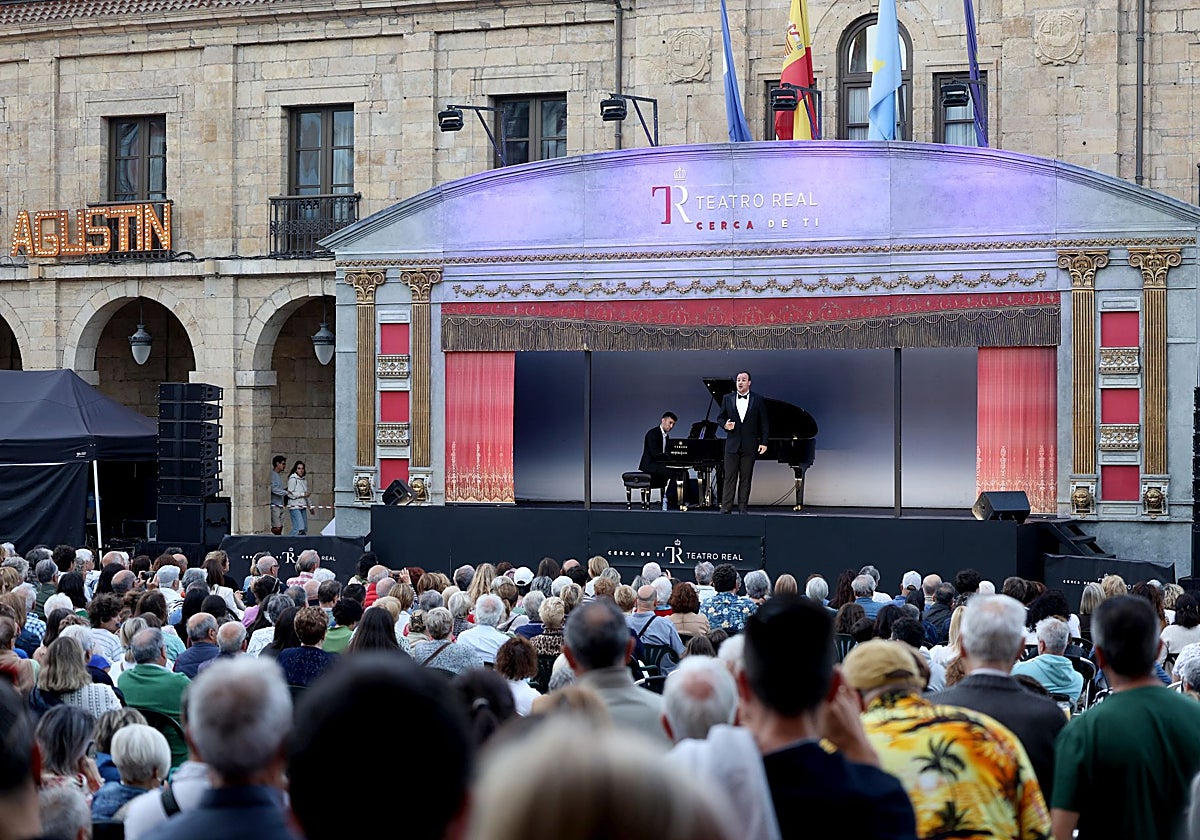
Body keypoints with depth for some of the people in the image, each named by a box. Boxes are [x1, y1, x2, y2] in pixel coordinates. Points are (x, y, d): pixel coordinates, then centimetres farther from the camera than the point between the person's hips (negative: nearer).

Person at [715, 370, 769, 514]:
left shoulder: (758, 400, 3)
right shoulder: (728, 399, 8)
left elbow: (763, 423, 2)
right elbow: (720, 418, 13)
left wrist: (764, 442, -4)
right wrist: (725, 424, -10)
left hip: (749, 445, -1)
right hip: (732, 444, 1)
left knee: (746, 478, 3)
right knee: (729, 477, -2)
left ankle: (742, 508, 6)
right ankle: (726, 507, -3)